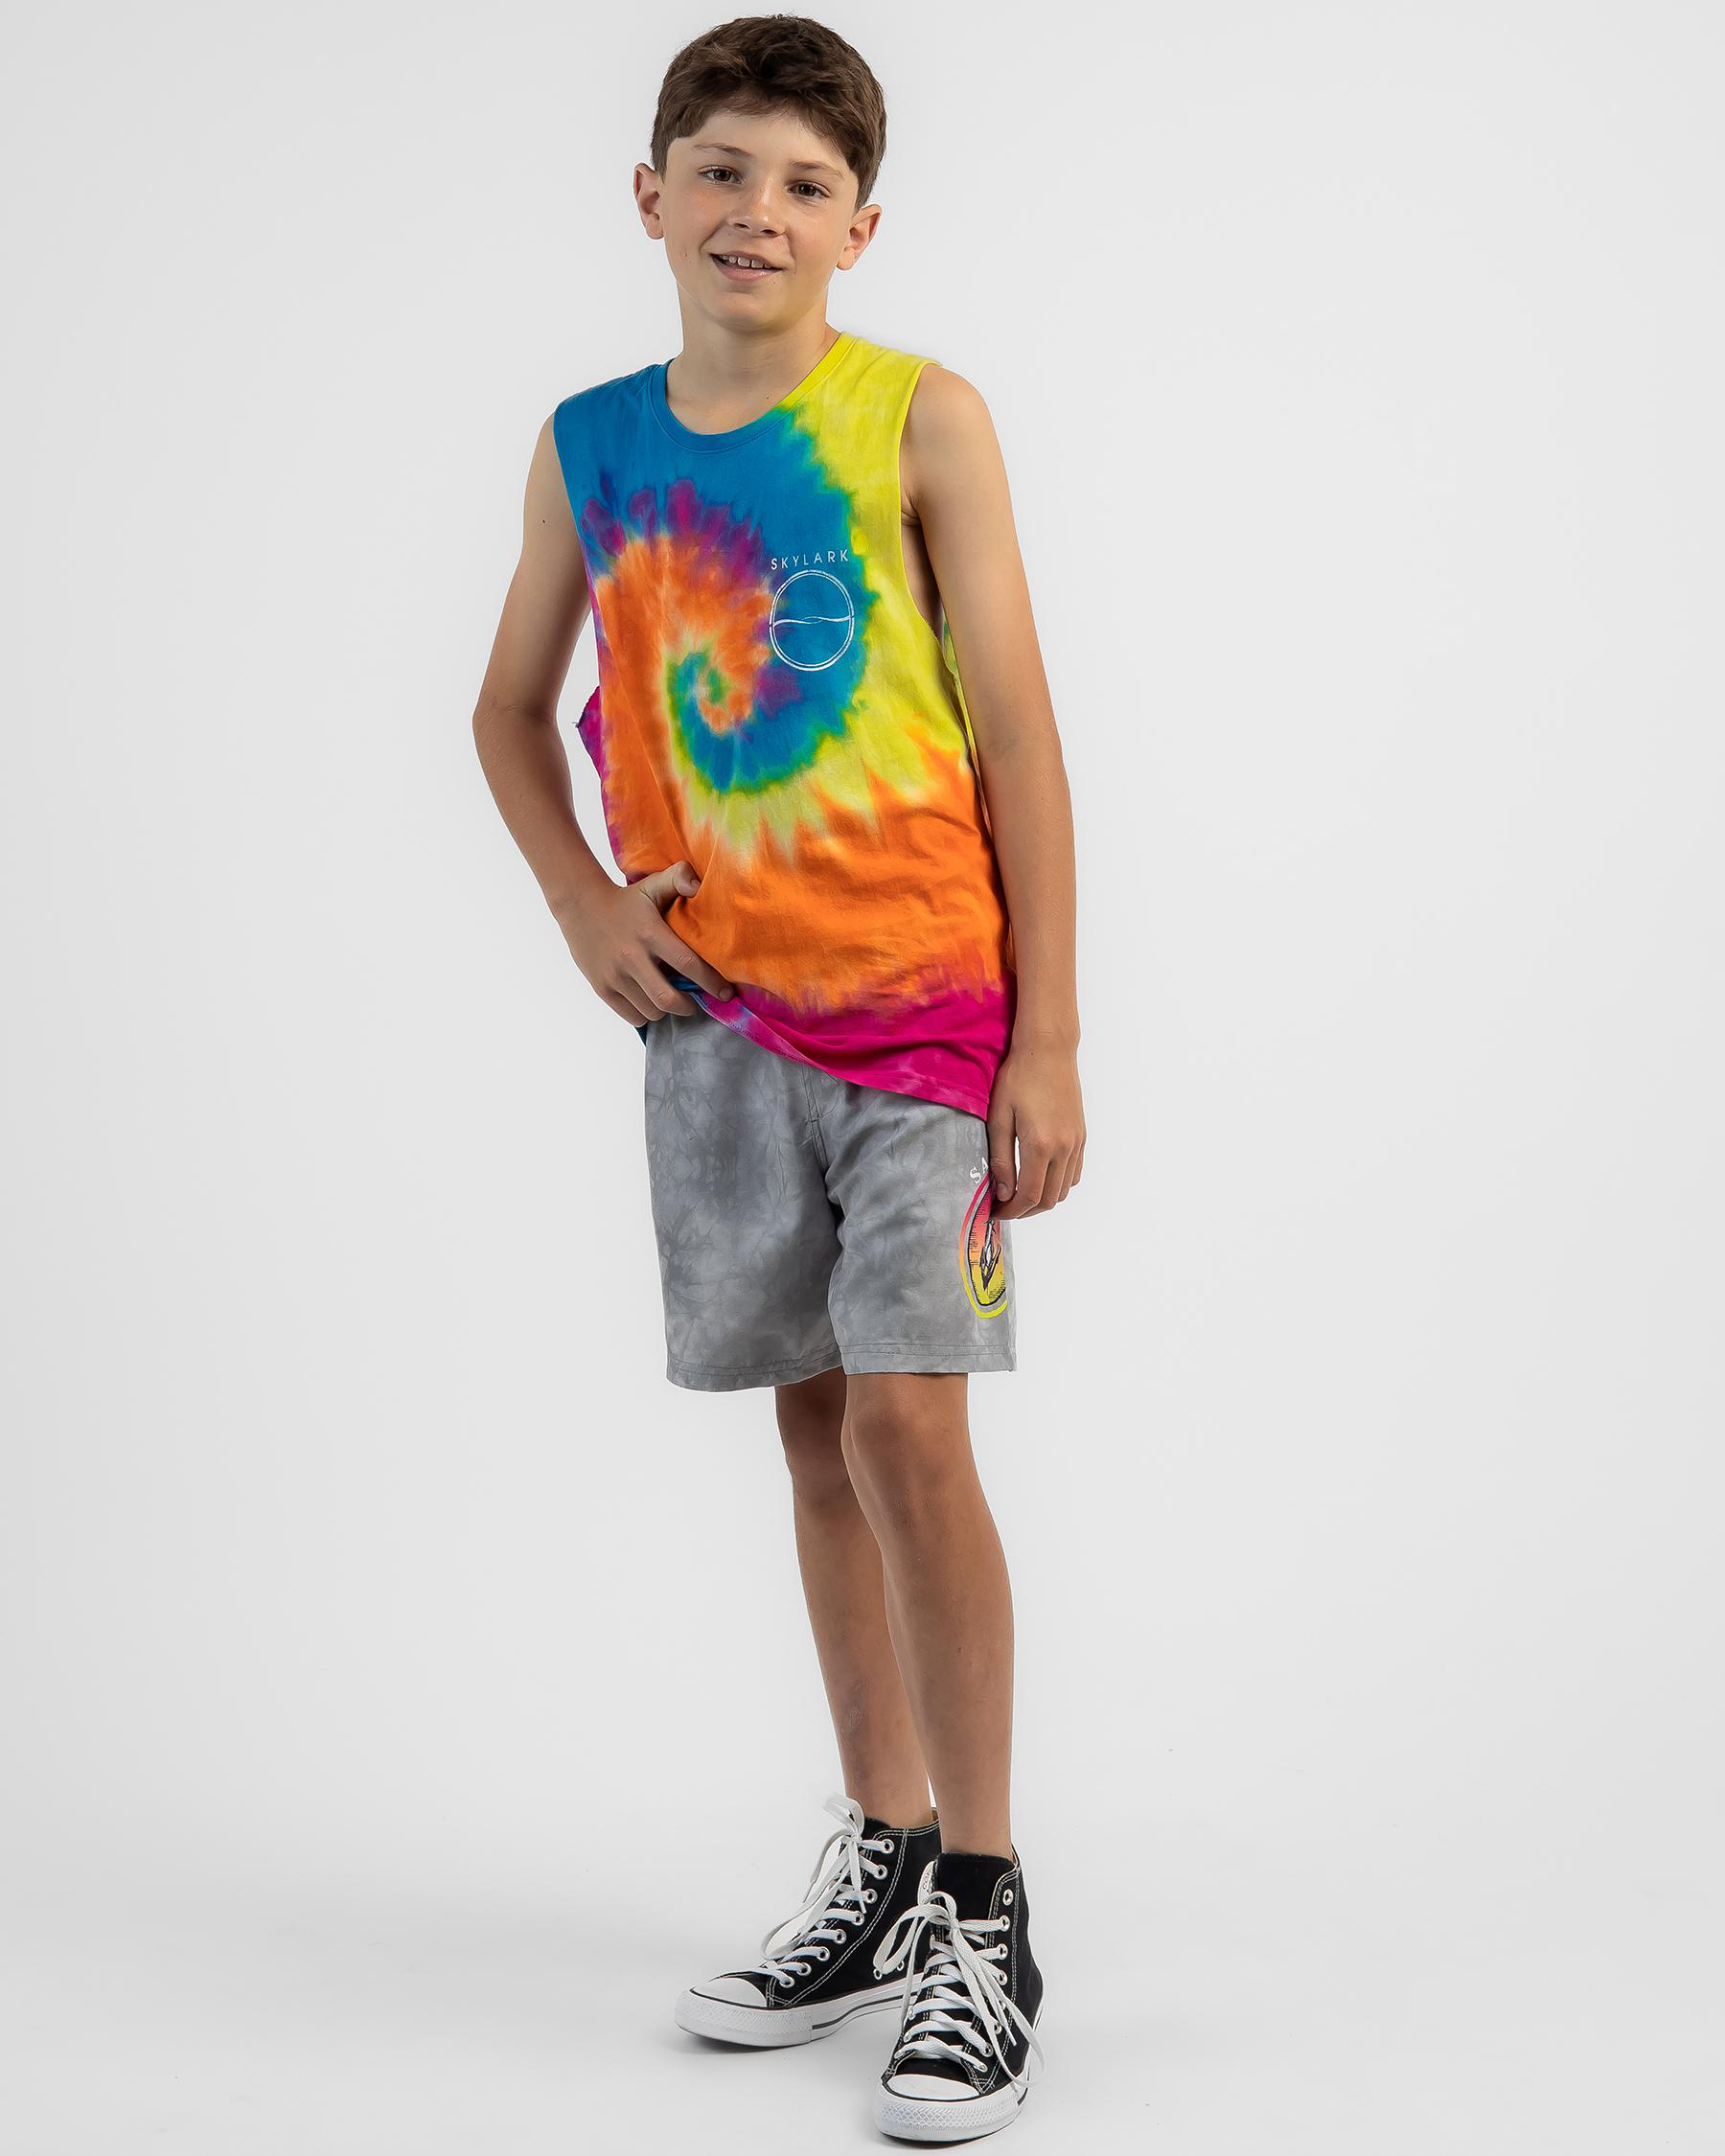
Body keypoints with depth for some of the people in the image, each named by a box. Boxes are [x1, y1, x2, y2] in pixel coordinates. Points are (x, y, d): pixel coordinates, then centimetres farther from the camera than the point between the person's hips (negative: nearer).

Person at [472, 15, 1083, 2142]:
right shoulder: (589, 444, 7)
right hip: (721, 1007, 4)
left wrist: (1047, 1041, -9)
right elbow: (512, 710, 20)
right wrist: (583, 904, 3)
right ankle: (881, 1864, 24)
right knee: (816, 1427, 11)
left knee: (905, 1418, -12)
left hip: (926, 993, -4)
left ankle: (986, 1923, 0)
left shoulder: (920, 416, -5)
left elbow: (1016, 732, -6)